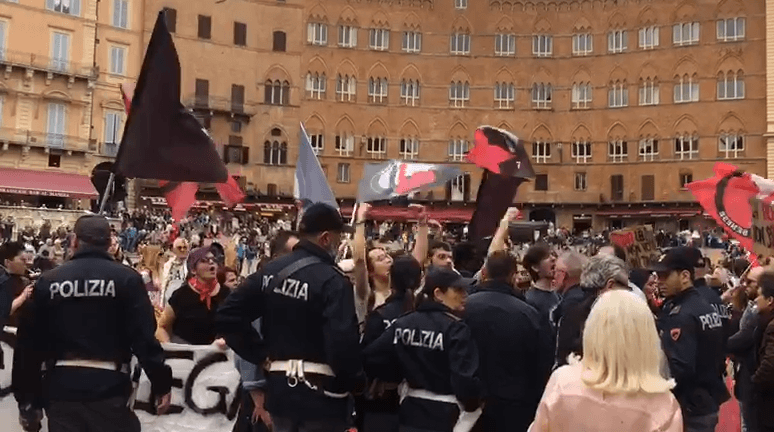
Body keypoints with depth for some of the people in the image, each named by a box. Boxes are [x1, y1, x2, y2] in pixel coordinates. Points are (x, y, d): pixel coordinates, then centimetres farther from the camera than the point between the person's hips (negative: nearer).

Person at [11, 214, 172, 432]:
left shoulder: (48, 281, 4)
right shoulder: (127, 278, -5)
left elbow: (29, 344, 7)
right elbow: (144, 336, -11)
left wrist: (27, 398, 16)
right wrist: (161, 383, -4)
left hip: (60, 385, 3)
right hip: (109, 386, -3)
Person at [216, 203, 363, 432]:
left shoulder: (271, 271, 3)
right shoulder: (333, 280, -17)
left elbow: (227, 316, 3)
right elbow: (342, 343, -27)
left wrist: (262, 354, 6)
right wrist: (357, 381, -9)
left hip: (280, 387, 6)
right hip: (321, 392, -6)